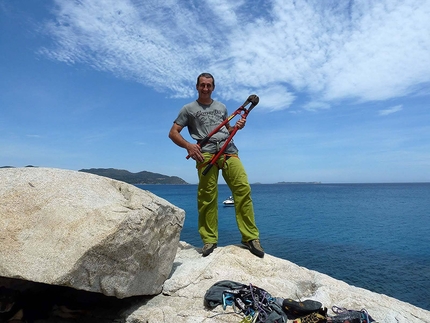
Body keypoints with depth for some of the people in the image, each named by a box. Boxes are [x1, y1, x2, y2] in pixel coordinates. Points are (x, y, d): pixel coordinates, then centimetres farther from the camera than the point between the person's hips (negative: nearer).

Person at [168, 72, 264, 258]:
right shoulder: (189, 109, 17)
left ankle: (250, 237, -6)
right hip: (206, 153, -2)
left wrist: (237, 127, 11)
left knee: (243, 189, -11)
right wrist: (188, 146, -7)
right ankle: (209, 240, 4)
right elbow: (173, 133, 11)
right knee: (207, 197, -8)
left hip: (228, 151, 3)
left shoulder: (221, 107, 28)